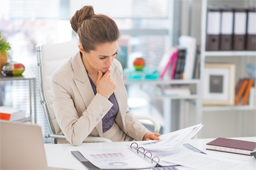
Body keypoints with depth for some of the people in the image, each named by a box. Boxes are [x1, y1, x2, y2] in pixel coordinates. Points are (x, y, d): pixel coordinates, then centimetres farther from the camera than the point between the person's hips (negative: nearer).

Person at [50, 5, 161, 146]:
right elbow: (74, 137, -23)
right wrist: (102, 96, -20)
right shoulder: (61, 80, -17)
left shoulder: (115, 67, 0)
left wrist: (143, 134, -2)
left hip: (123, 143, 5)